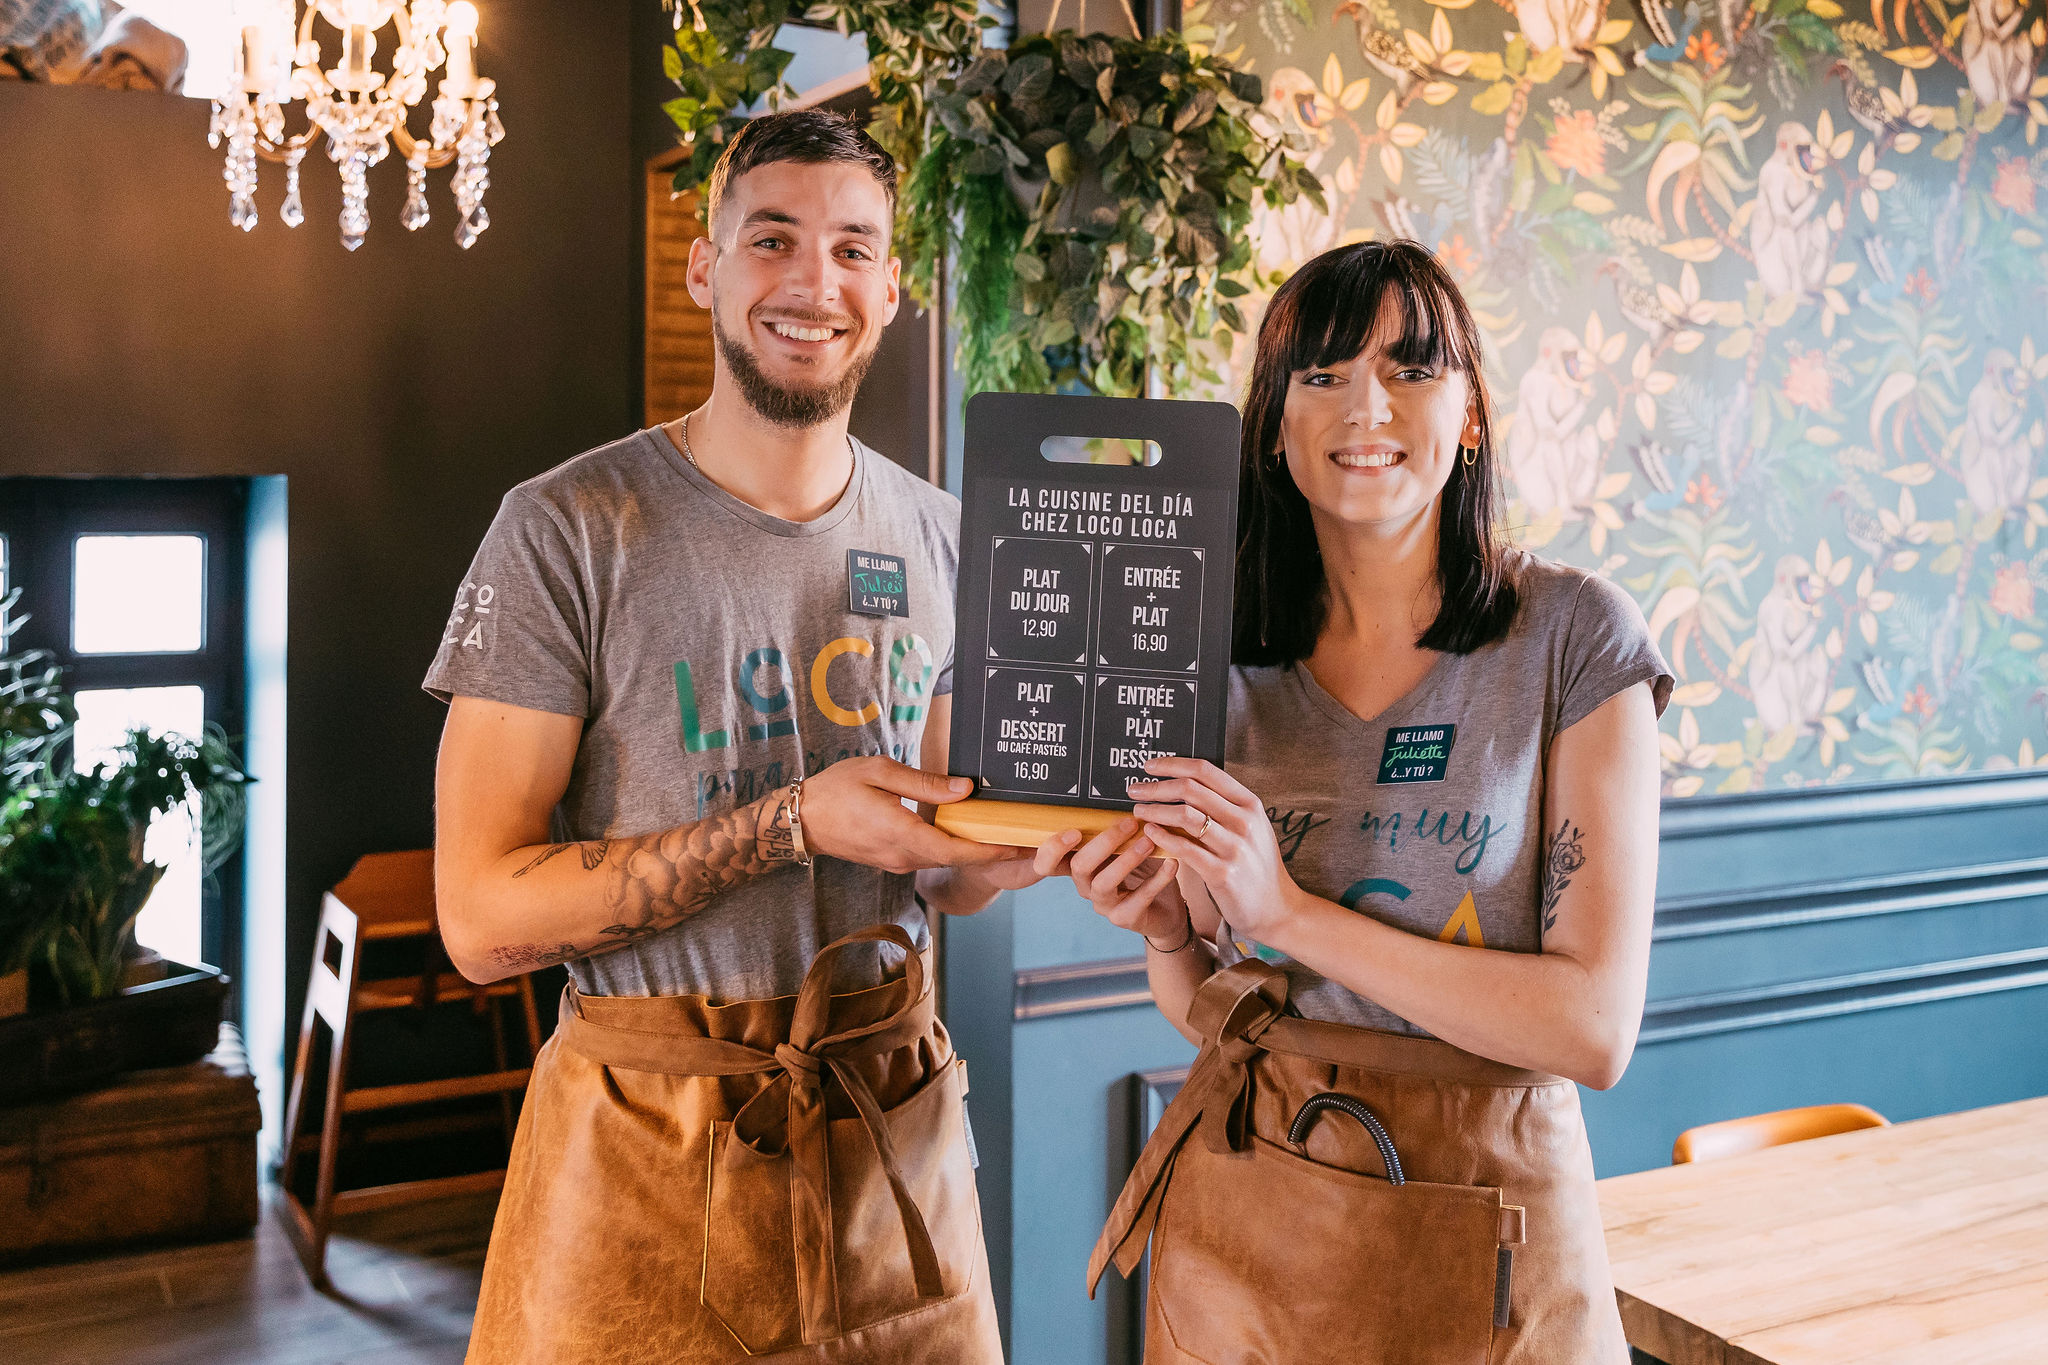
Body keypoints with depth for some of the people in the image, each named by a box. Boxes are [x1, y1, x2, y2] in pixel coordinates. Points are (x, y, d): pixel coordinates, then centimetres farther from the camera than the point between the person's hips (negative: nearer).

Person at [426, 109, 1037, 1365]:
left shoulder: (940, 539, 4)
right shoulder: (571, 529, -11)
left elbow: (939, 873, 11)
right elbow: (484, 917, -16)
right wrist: (793, 822, -24)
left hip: (897, 1133, 5)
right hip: (654, 1162, -4)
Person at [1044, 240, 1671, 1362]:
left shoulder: (1572, 636, -11)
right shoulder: (1219, 657, -2)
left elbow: (1597, 1028, -17)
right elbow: (1206, 1012, 7)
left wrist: (1290, 910, -23)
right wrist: (1167, 933, -15)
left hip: (1482, 1241, -2)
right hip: (1241, 1225, 3)